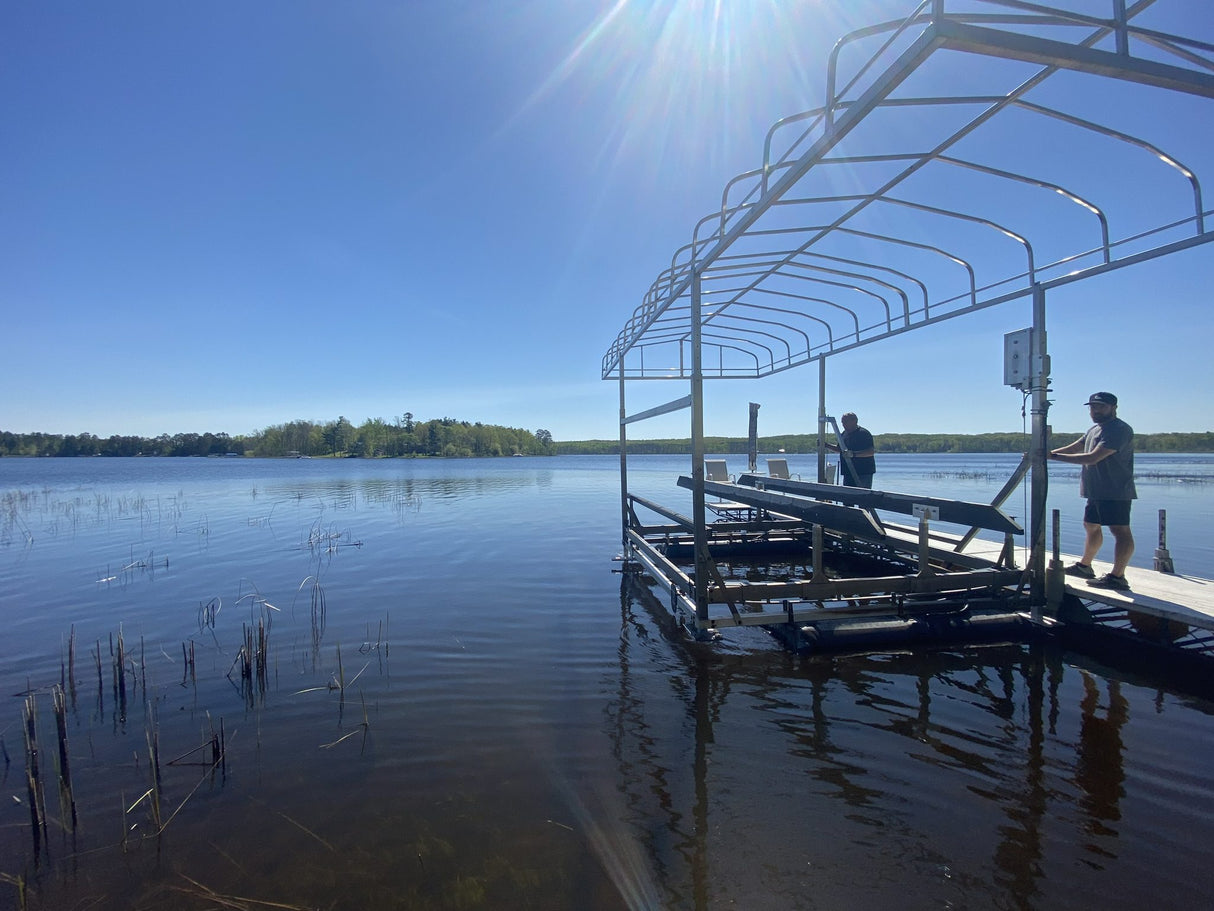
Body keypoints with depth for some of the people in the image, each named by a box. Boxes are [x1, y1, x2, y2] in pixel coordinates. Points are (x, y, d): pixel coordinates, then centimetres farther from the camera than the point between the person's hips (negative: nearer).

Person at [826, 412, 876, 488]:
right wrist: (826, 445, 10)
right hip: (848, 472, 8)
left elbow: (872, 451, -20)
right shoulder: (844, 434, 14)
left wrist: (854, 454, -29)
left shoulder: (863, 433, -11)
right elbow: (839, 448, 25)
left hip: (864, 472, -8)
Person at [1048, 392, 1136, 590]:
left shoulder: (1119, 429, -15)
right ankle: (1085, 566, 32)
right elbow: (1073, 448, 17)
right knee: (1091, 526, 19)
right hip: (1097, 491, 11)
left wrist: (1054, 456, -25)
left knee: (1120, 530, -11)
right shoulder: (1095, 429, 18)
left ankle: (1117, 577, -14)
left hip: (1115, 492, -11)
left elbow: (1093, 458, -24)